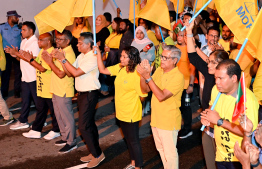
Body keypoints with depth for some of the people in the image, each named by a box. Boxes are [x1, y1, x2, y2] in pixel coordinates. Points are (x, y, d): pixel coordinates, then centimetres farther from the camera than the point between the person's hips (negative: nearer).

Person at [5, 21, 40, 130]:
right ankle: (23, 121, 22)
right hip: (25, 76, 8)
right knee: (25, 100, 14)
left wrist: (17, 53, -18)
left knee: (37, 100, 2)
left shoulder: (35, 43, -14)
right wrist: (13, 53, -1)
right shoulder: (24, 42, 14)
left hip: (33, 77, -8)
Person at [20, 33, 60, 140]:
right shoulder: (42, 51, 11)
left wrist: (31, 59, -18)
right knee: (40, 109, 15)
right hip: (41, 87, 9)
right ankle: (36, 131, 23)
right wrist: (27, 58, -2)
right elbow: (36, 63, 13)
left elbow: (43, 68, -23)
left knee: (53, 110, 6)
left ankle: (56, 131, 20)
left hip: (50, 89, -9)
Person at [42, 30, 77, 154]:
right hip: (56, 89, 10)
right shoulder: (60, 51, 9)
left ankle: (71, 142, 11)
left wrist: (50, 62, -18)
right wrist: (50, 59, -1)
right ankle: (65, 137, 33)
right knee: (59, 115, 19)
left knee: (67, 117, 0)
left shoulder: (69, 54, -21)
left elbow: (61, 74, -24)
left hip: (64, 91, -10)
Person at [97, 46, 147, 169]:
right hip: (121, 112, 8)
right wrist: (98, 53, -4)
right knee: (128, 139, 22)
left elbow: (143, 95, -24)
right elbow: (102, 70, 0)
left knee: (133, 141, 7)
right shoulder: (120, 68, -2)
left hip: (131, 114, -8)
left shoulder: (137, 74, -25)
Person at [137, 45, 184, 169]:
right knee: (161, 149, 23)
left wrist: (147, 77, -31)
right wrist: (143, 75, -16)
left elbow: (161, 96, -29)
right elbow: (145, 89, 2)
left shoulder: (178, 76, -21)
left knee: (169, 152, 5)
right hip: (156, 118, 8)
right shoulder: (159, 70, 3)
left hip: (169, 121, -8)